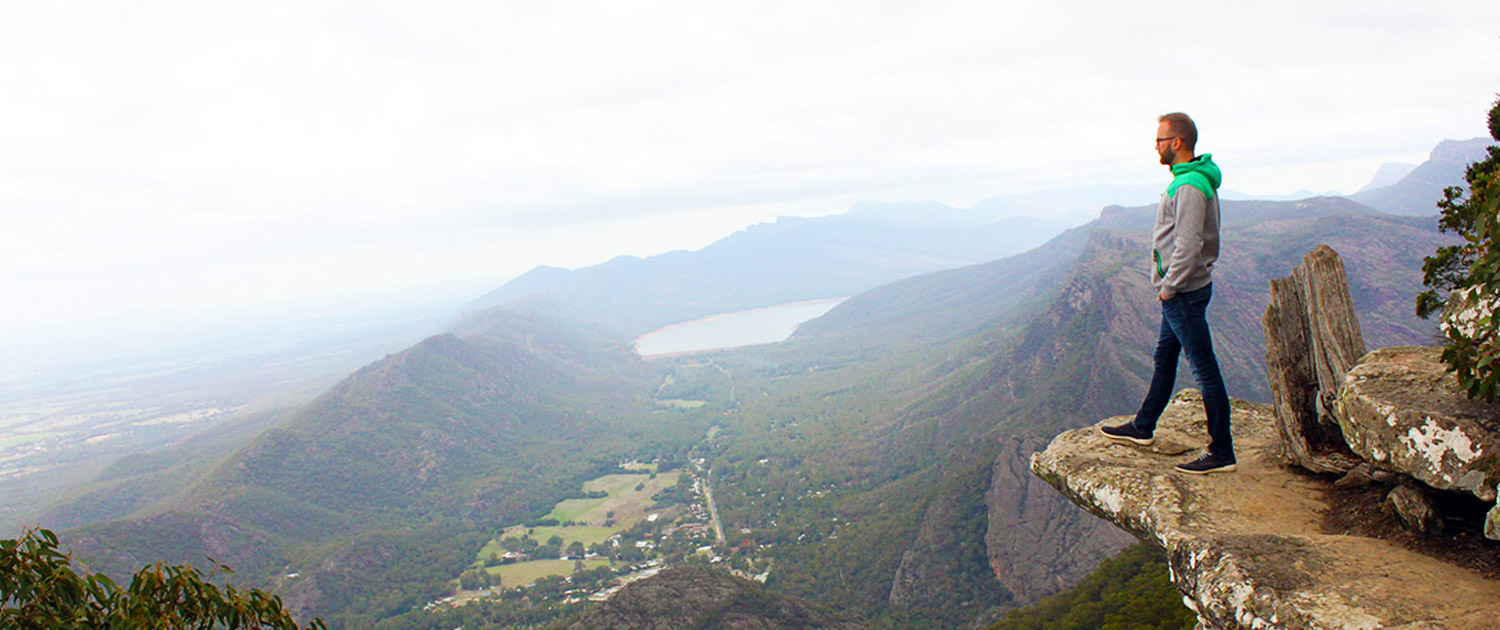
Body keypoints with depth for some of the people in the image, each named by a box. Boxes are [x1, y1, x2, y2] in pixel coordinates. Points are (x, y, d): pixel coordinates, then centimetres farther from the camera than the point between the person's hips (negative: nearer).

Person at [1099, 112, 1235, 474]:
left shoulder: (1189, 187, -20)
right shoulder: (1191, 179, 12)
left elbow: (1188, 247, -26)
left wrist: (1169, 287, -17)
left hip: (1183, 293, -11)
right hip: (1180, 291, 11)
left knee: (1205, 369, -4)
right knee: (1164, 360, 20)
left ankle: (1222, 453, 4)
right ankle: (1142, 428, 35)